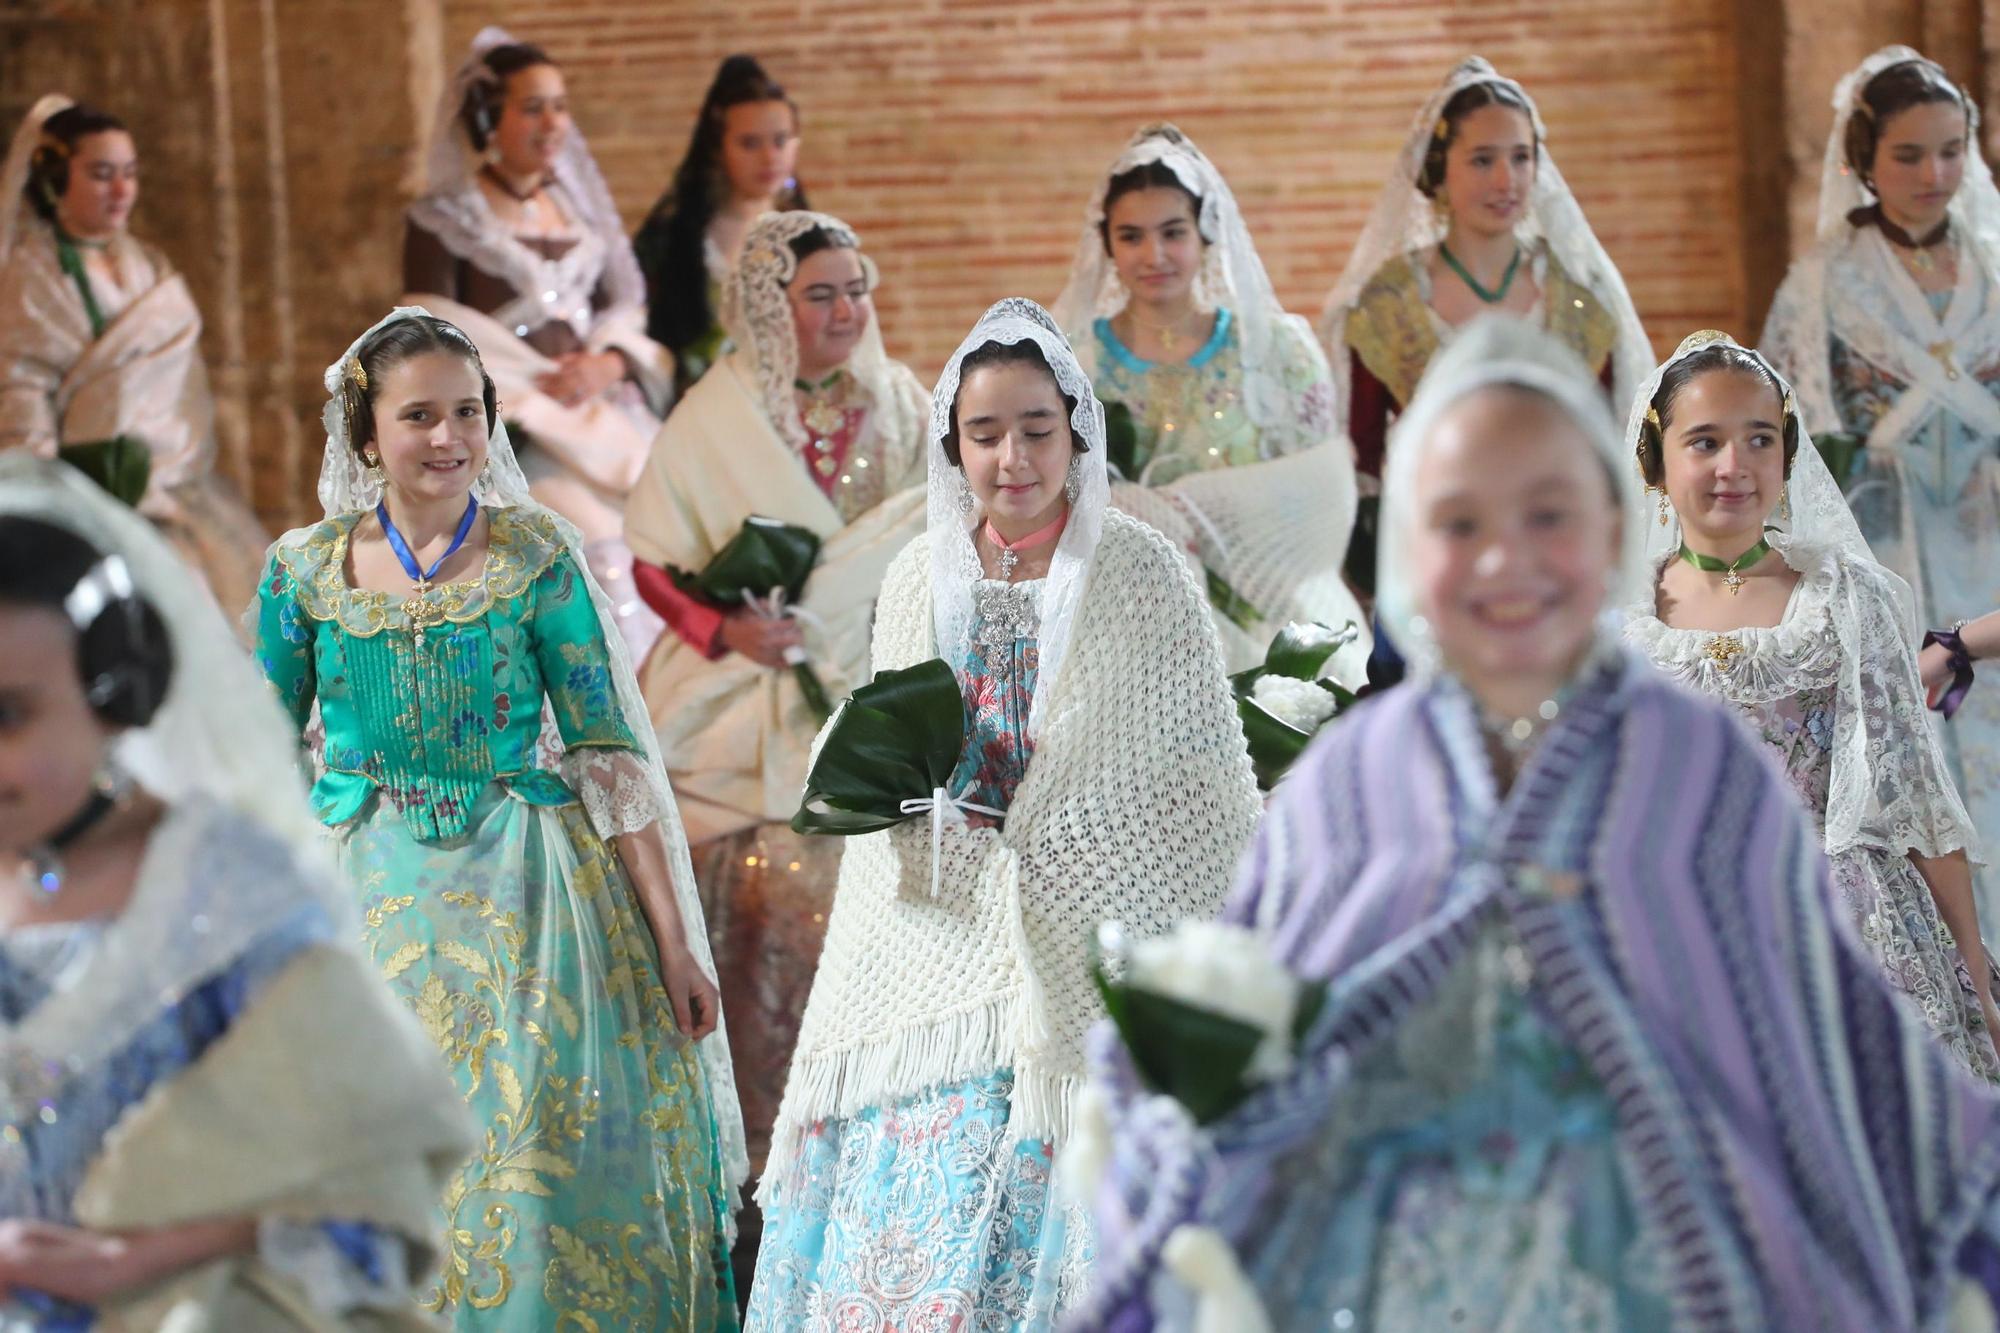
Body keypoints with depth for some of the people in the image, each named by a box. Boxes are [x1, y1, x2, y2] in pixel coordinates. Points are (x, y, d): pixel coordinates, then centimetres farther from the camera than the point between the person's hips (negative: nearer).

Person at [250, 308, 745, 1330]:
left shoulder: (538, 558, -4)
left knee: (535, 1161, -1)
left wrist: (675, 942, -6)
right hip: (362, 900, 1)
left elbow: (611, 755, -4)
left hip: (522, 899, -1)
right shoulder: (306, 569, 0)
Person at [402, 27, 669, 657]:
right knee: (593, 540, -24)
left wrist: (610, 363, -7)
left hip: (605, 412, 5)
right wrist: (538, 386, -13)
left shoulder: (579, 207, 18)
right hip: (504, 428, -5)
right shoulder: (444, 219, 2)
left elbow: (623, 308, 16)